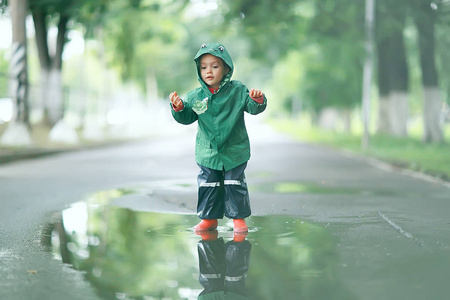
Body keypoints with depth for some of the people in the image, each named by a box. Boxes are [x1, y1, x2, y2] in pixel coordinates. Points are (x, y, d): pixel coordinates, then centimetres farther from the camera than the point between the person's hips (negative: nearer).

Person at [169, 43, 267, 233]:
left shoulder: (237, 91, -5)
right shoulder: (195, 96, 0)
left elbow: (253, 108, -6)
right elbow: (186, 118, 4)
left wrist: (257, 100, -27)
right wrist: (178, 108, -15)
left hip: (234, 151, -2)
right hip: (207, 153, 2)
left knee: (235, 184, 3)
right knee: (208, 185, 9)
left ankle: (238, 217, 17)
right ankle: (209, 218, 23)